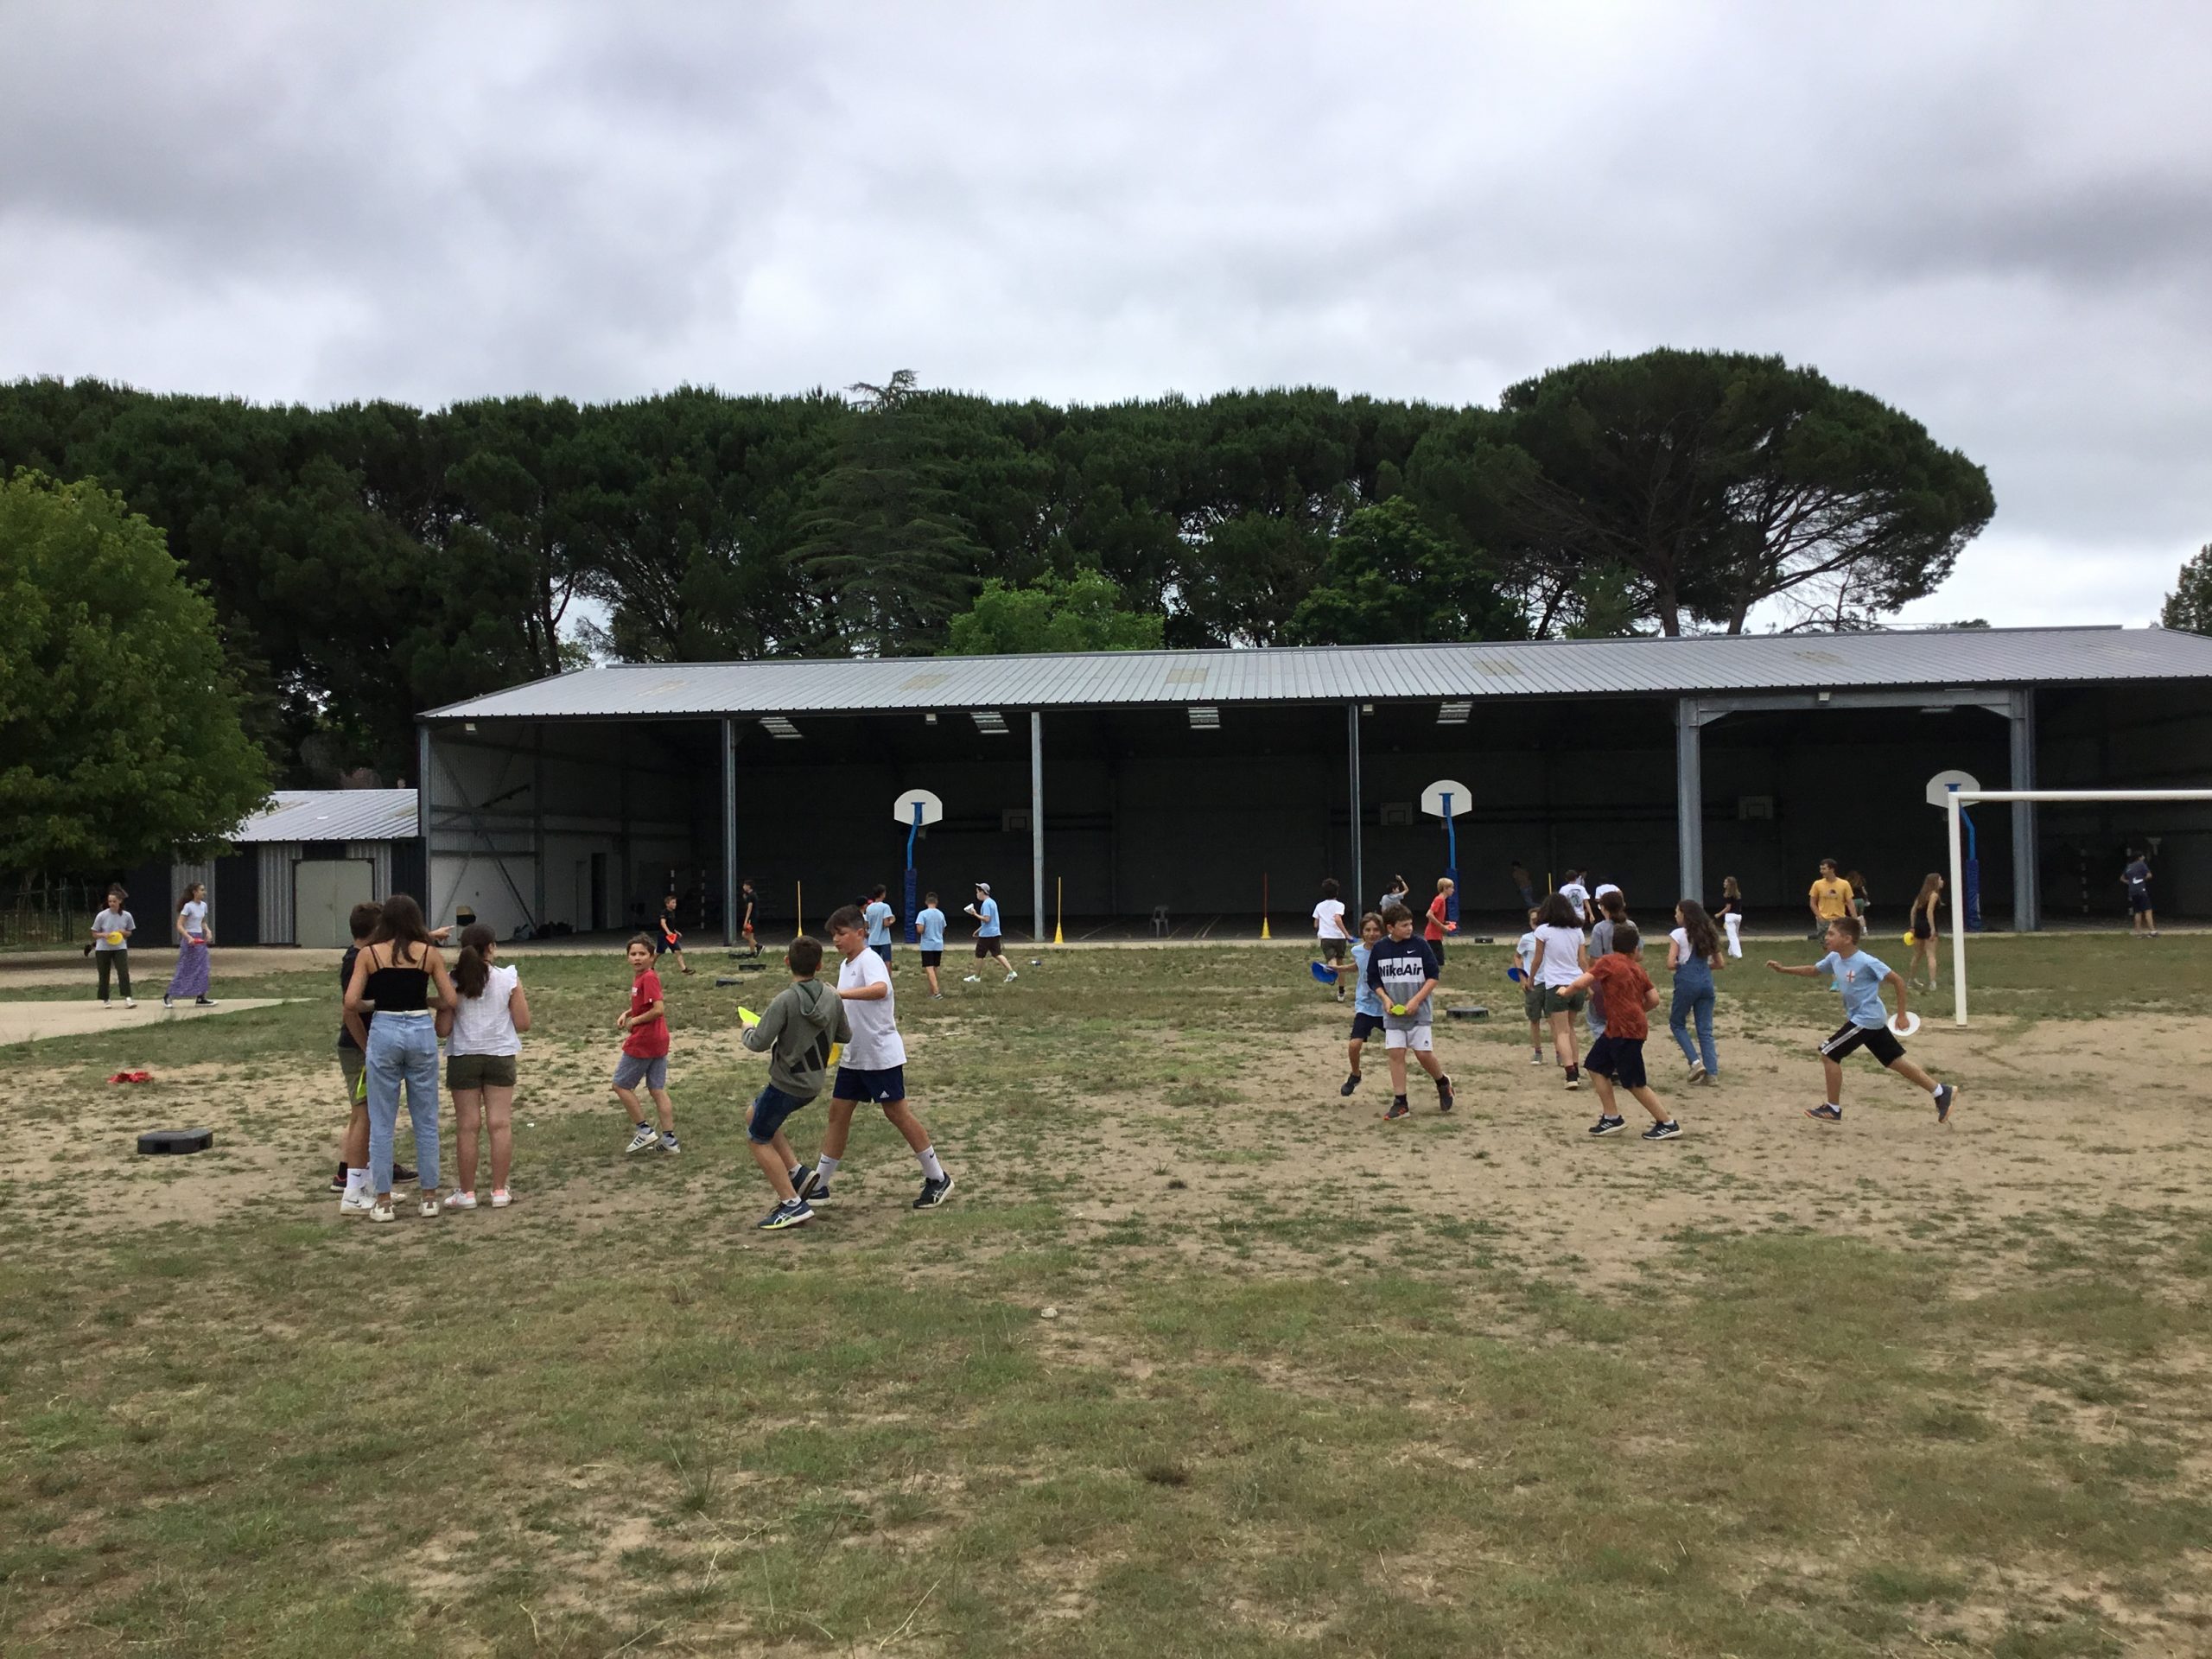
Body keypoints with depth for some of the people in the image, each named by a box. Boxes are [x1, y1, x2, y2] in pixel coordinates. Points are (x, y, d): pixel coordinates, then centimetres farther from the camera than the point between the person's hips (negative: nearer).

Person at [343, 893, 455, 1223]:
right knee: (426, 1121, 10)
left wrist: (375, 1004, 13)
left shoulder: (369, 954, 0)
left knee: (381, 1123, 7)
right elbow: (449, 1000, -1)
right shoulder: (429, 953, 1)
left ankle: (383, 1201, 10)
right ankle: (429, 1197, 14)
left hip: (384, 1033, -1)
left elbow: (351, 1003, -6)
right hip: (421, 1032, 1)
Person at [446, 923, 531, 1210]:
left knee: (468, 1127, 5)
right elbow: (523, 1024, -3)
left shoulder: (453, 981, -6)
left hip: (463, 1057, 0)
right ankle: (500, 1191, 7)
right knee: (500, 1124, 4)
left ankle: (467, 1193, 9)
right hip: (500, 1056, 0)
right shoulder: (509, 979, -6)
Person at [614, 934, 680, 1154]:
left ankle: (644, 1130, 7)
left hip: (642, 1043, -9)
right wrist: (626, 1014, 9)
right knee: (658, 1090, 11)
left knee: (621, 1085, 5)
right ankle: (669, 1139, 12)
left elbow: (659, 1009, -26)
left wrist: (634, 1021, -14)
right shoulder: (639, 977, 10)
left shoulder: (648, 978, -18)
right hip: (659, 1043, 9)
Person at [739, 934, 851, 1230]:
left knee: (758, 1139, 10)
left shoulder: (786, 1000, -24)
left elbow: (759, 1044, -23)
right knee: (754, 1116, 27)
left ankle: (792, 1205, 6)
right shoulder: (833, 998, -5)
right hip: (813, 1081, 8)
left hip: (787, 1085, -7)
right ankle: (797, 1173, 19)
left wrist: (748, 1030, -1)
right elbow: (845, 1036, 6)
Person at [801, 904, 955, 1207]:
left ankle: (938, 1179, 11)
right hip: (854, 1056, 8)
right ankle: (818, 1184, 14)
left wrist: (840, 993, -49)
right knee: (838, 1112, 7)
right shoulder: (846, 965, 10)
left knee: (897, 1113, -1)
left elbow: (880, 989, -40)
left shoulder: (869, 960, -17)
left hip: (881, 1055, -8)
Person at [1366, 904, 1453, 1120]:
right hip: (1393, 1013, 2)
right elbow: (1373, 979, 10)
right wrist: (1385, 998, -7)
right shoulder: (1379, 949, 0)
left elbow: (1434, 976, -4)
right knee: (1396, 1054, -2)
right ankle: (1400, 1104, 4)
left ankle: (1443, 1083, 26)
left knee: (1424, 1054, -4)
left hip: (1419, 1011, -2)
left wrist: (1416, 1000, -14)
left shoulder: (1420, 945, -7)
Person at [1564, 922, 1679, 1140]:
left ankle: (1668, 1124, 6)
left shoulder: (1607, 962, -8)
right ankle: (1611, 1118, 16)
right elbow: (1654, 999, 9)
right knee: (1596, 1067, 15)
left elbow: (1580, 983, -17)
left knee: (1635, 1084, -1)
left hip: (1626, 1030, -8)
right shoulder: (1637, 968, 11)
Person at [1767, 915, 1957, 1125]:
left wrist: (1901, 1015, -13)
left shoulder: (1866, 962, -22)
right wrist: (1784, 970, 8)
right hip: (1870, 1020, 8)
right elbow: (1814, 971, 19)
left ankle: (1833, 1109, 3)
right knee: (1896, 1061, 13)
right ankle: (1942, 1092, 21)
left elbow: (1898, 981, -15)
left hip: (1866, 1019, -8)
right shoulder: (1834, 958, 1)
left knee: (1828, 1054, -7)